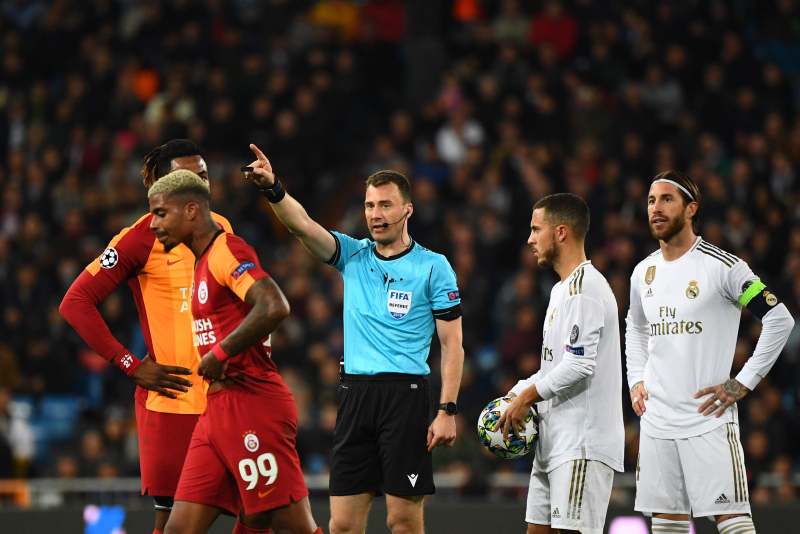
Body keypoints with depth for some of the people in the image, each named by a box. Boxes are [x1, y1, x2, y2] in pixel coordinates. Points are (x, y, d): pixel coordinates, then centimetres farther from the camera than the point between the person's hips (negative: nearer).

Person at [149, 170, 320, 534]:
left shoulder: (228, 251, -11)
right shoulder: (204, 260, 19)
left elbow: (275, 307, -26)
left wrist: (220, 353, -18)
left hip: (251, 405, -10)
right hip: (216, 409, 10)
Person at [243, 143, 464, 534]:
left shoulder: (433, 267, 1)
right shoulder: (353, 256, 11)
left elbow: (452, 344, 0)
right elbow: (301, 224, -4)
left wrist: (447, 411, -9)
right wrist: (272, 190, -24)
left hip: (406, 395, -4)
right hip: (354, 395, 4)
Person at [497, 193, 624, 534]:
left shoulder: (586, 288, -13)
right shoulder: (562, 290, 21)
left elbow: (578, 366, -21)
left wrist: (528, 395, -10)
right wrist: (516, 394, 11)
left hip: (583, 445, -10)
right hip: (554, 442, 10)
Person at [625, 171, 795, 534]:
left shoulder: (721, 266, -8)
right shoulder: (644, 272, 11)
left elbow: (779, 320, -8)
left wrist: (743, 383, -10)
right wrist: (636, 380, 15)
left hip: (708, 419, -6)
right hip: (656, 419, 6)